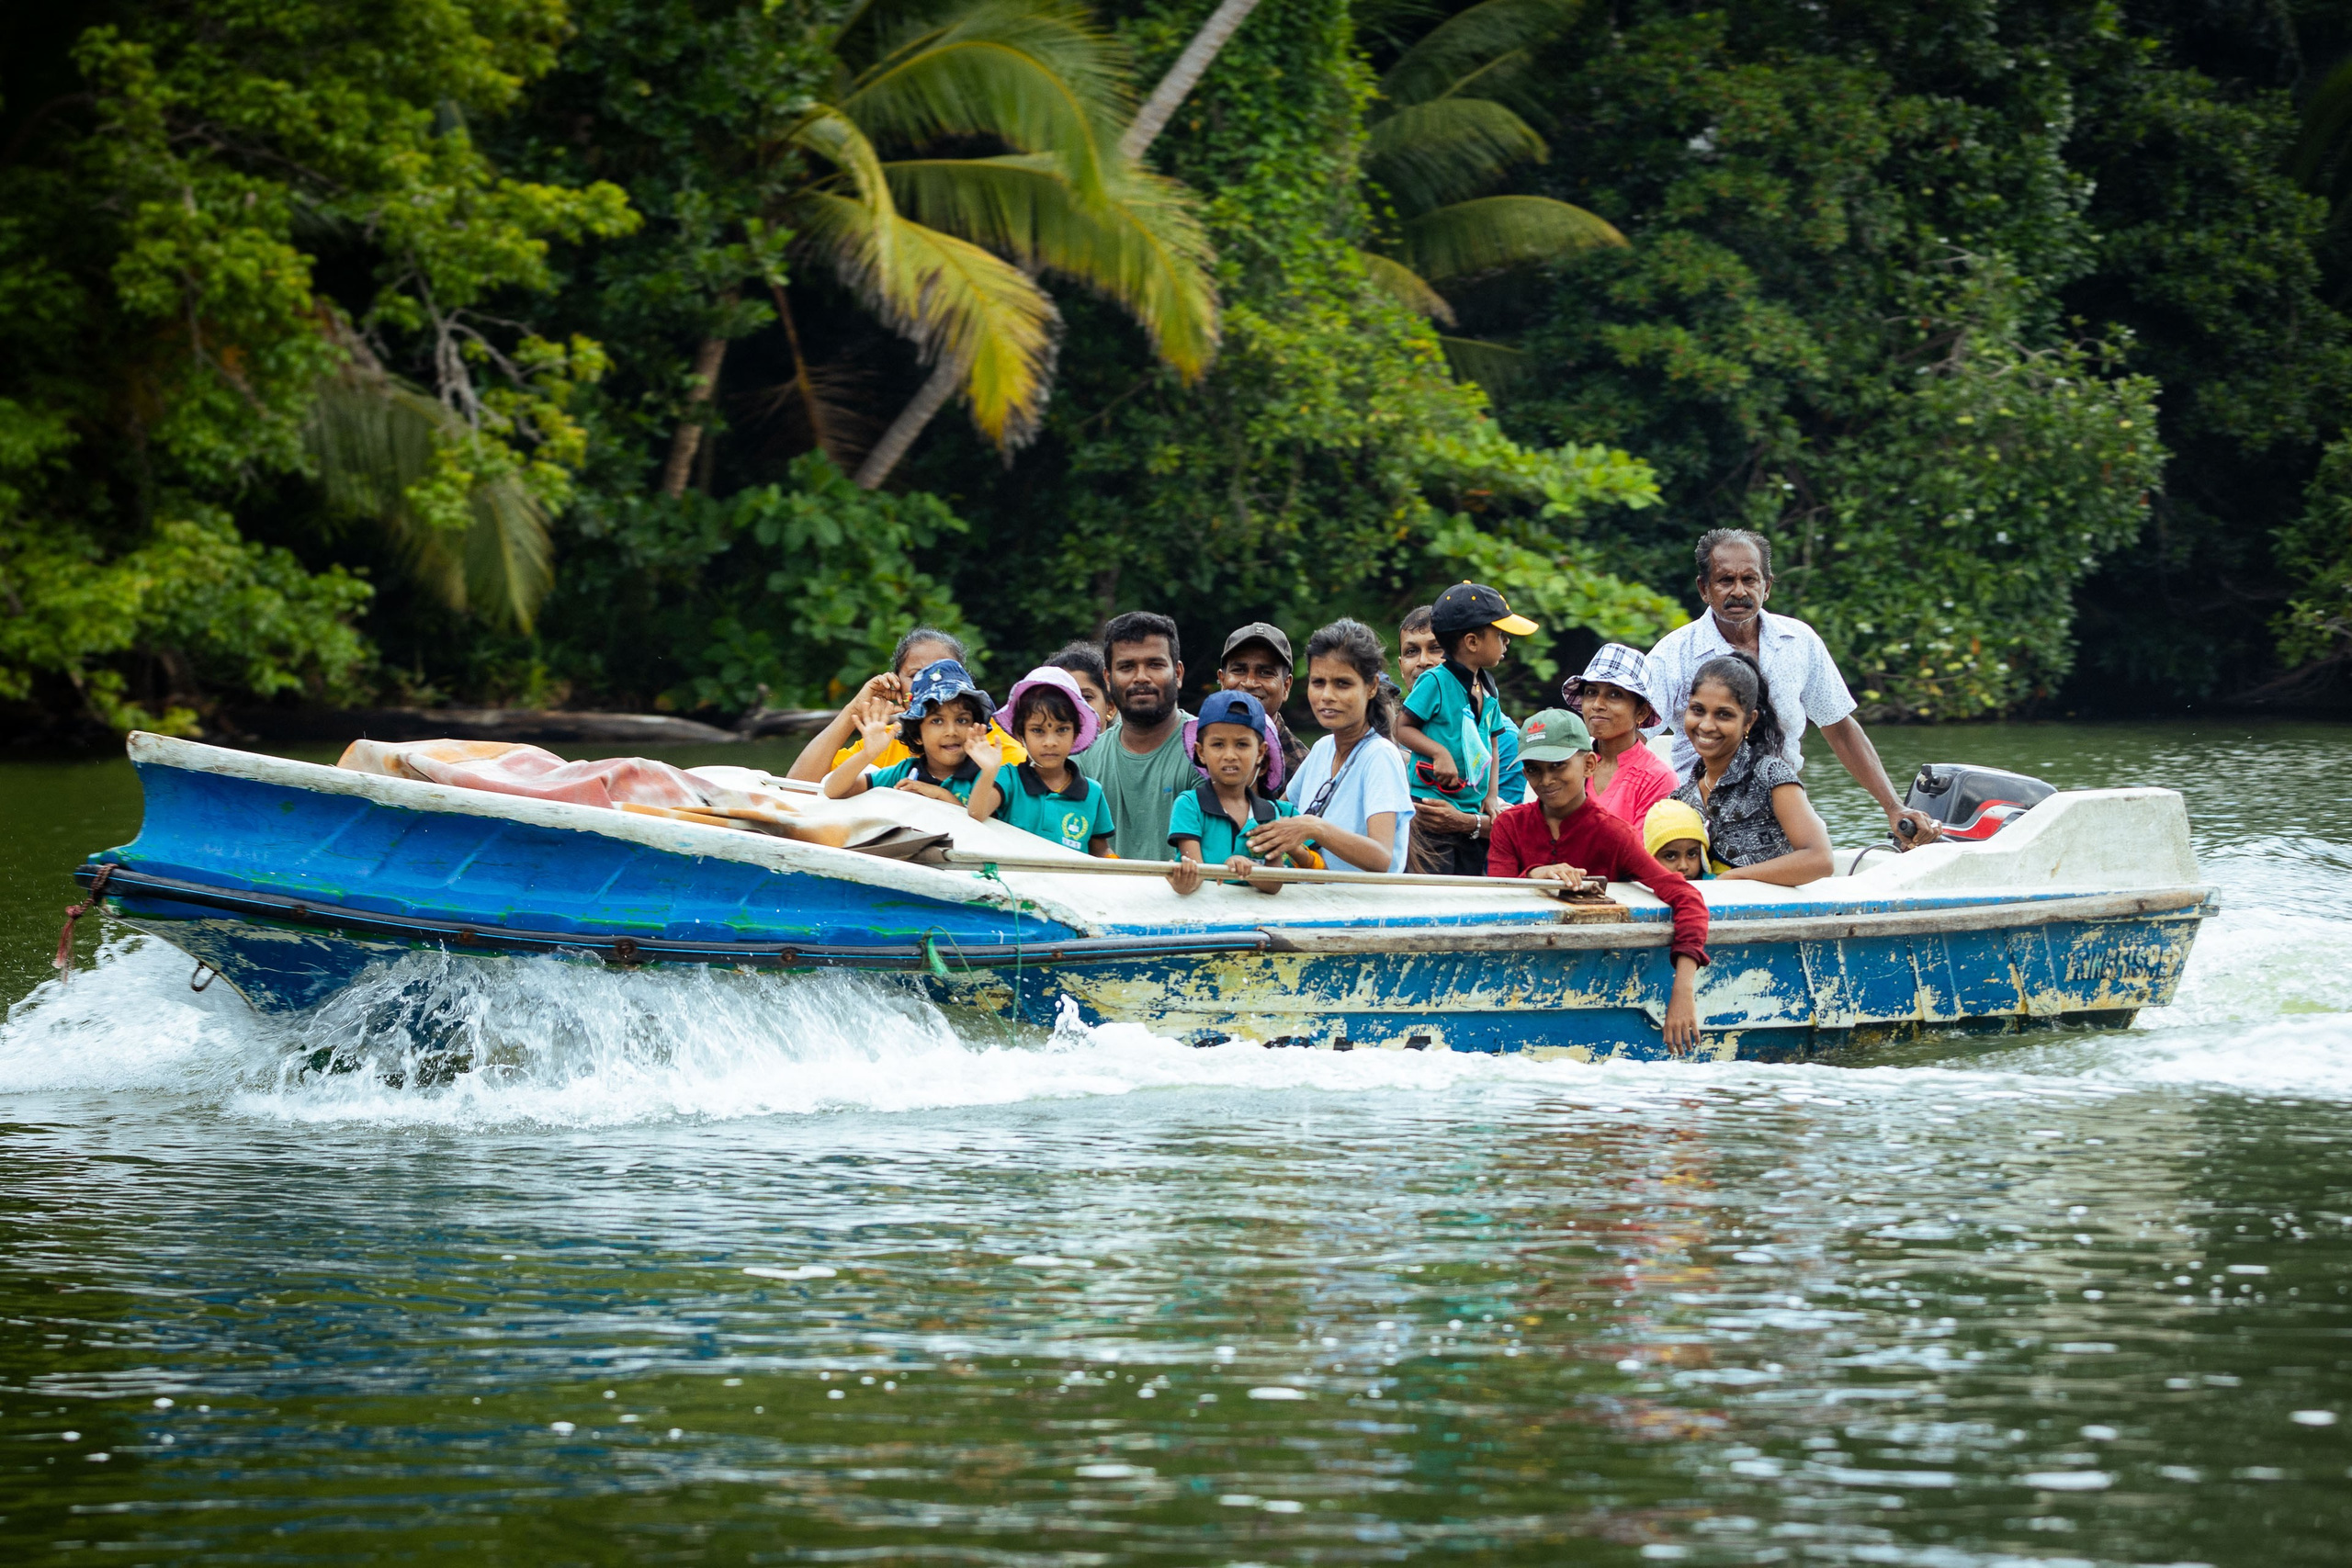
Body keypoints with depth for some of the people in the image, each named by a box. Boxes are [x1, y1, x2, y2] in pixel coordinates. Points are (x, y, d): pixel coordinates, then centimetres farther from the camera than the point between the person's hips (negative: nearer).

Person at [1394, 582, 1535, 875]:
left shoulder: (1488, 691, 12)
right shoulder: (1436, 682, -9)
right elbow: (1402, 728, -7)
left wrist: (1491, 795, 8)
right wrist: (1440, 752, -21)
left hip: (1472, 810, 8)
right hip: (1432, 803, -7)